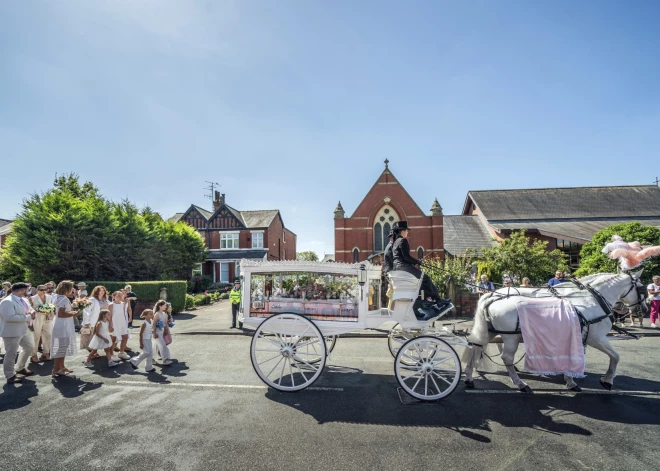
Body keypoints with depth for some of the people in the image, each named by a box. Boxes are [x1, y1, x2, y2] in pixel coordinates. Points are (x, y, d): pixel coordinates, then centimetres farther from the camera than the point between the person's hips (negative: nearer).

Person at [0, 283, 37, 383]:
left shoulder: (22, 300, 9)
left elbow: (30, 309, 19)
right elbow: (9, 317, -30)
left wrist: (32, 312, -5)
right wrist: (28, 317, -24)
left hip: (23, 330, 10)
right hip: (12, 332, -10)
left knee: (29, 347, 21)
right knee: (11, 354, 4)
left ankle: (21, 368, 38)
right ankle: (10, 376, 19)